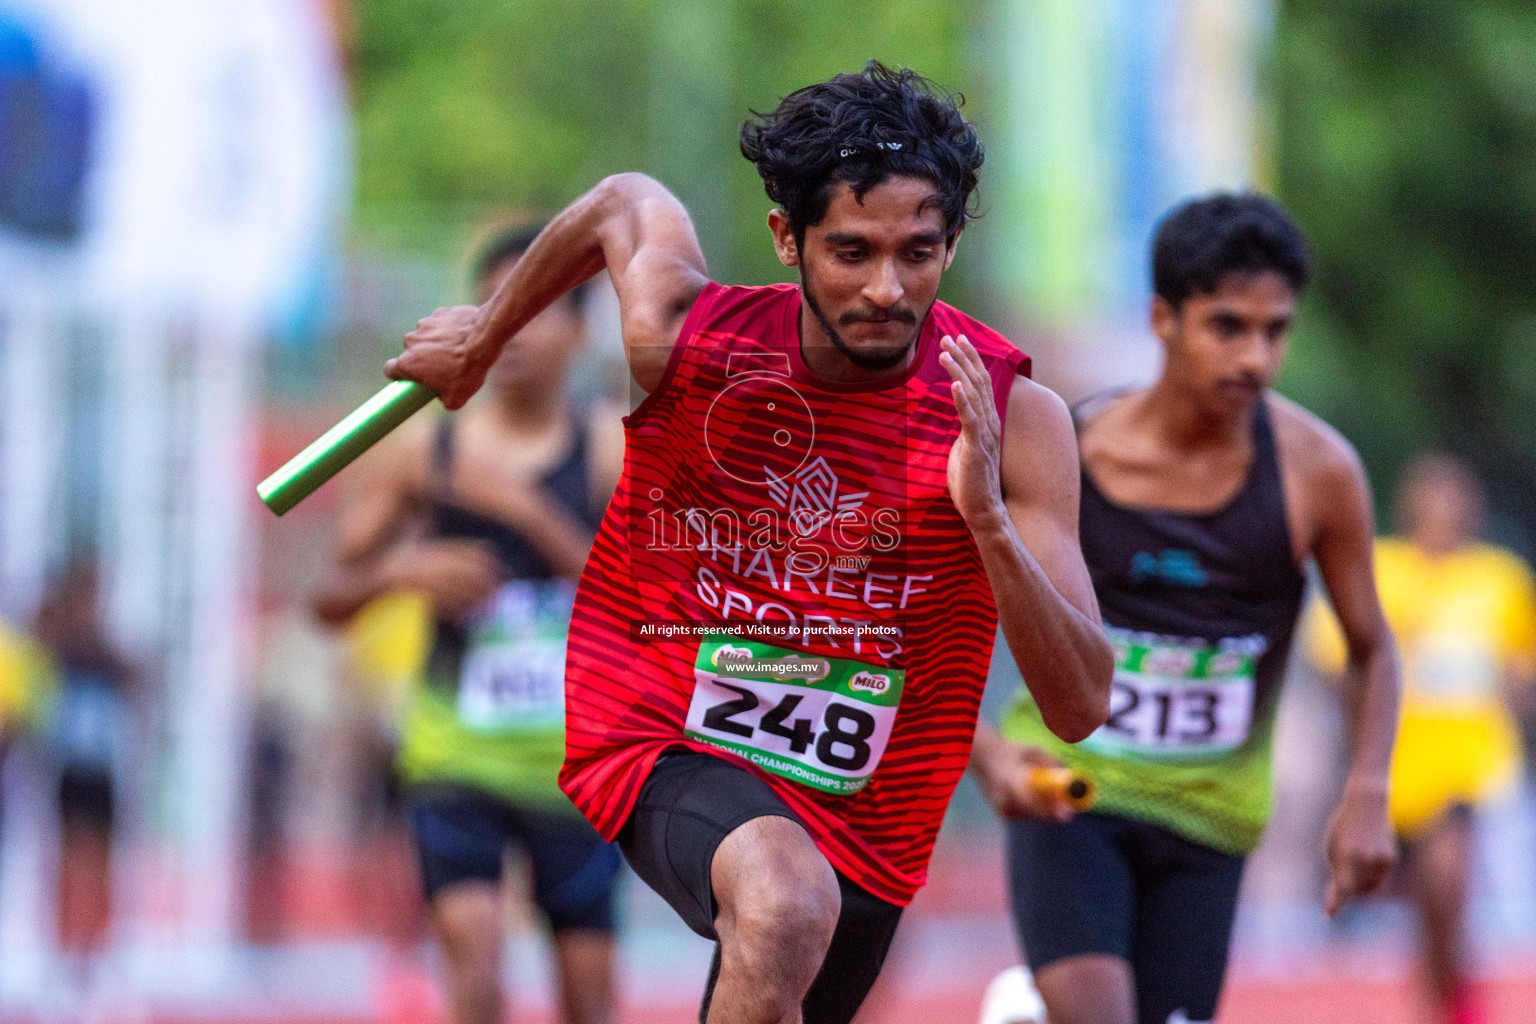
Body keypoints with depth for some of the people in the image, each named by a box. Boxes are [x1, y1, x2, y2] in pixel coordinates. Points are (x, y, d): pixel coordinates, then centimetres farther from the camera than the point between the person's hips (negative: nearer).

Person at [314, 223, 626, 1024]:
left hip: (575, 758, 1)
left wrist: (524, 508, -20)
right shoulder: (422, 452, 4)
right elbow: (332, 600, 9)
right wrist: (401, 571, -13)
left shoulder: (614, 453, 1)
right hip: (454, 751, 0)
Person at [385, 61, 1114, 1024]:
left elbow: (1081, 709, -18)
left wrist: (987, 518, -34)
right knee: (786, 907, -36)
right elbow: (627, 202, 10)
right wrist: (482, 337, 26)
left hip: (864, 821, 3)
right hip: (662, 746, -3)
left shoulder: (1012, 415, -15)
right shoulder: (684, 341, -14)